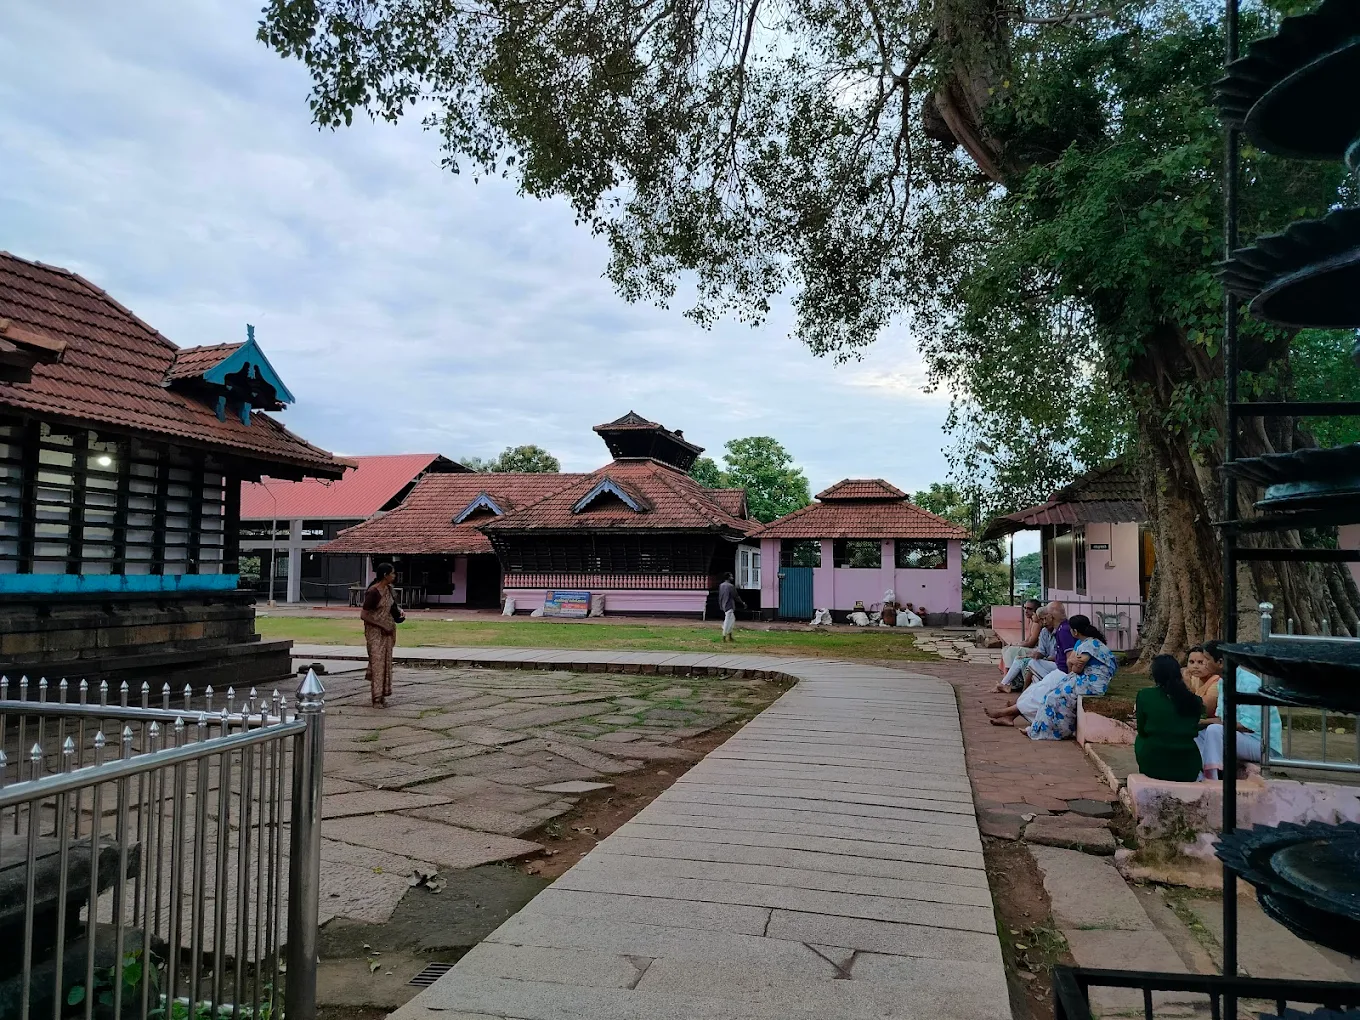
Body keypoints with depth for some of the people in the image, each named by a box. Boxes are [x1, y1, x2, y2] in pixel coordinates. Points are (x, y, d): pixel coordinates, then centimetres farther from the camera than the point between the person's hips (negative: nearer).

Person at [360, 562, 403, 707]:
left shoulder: (389, 589, 6)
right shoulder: (373, 592, -18)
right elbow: (364, 615, -18)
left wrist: (399, 612, 1)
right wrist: (382, 626, -16)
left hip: (387, 631, 8)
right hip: (375, 632, -8)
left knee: (386, 662, 10)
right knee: (377, 663, -4)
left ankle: (382, 696, 18)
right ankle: (376, 698, 2)